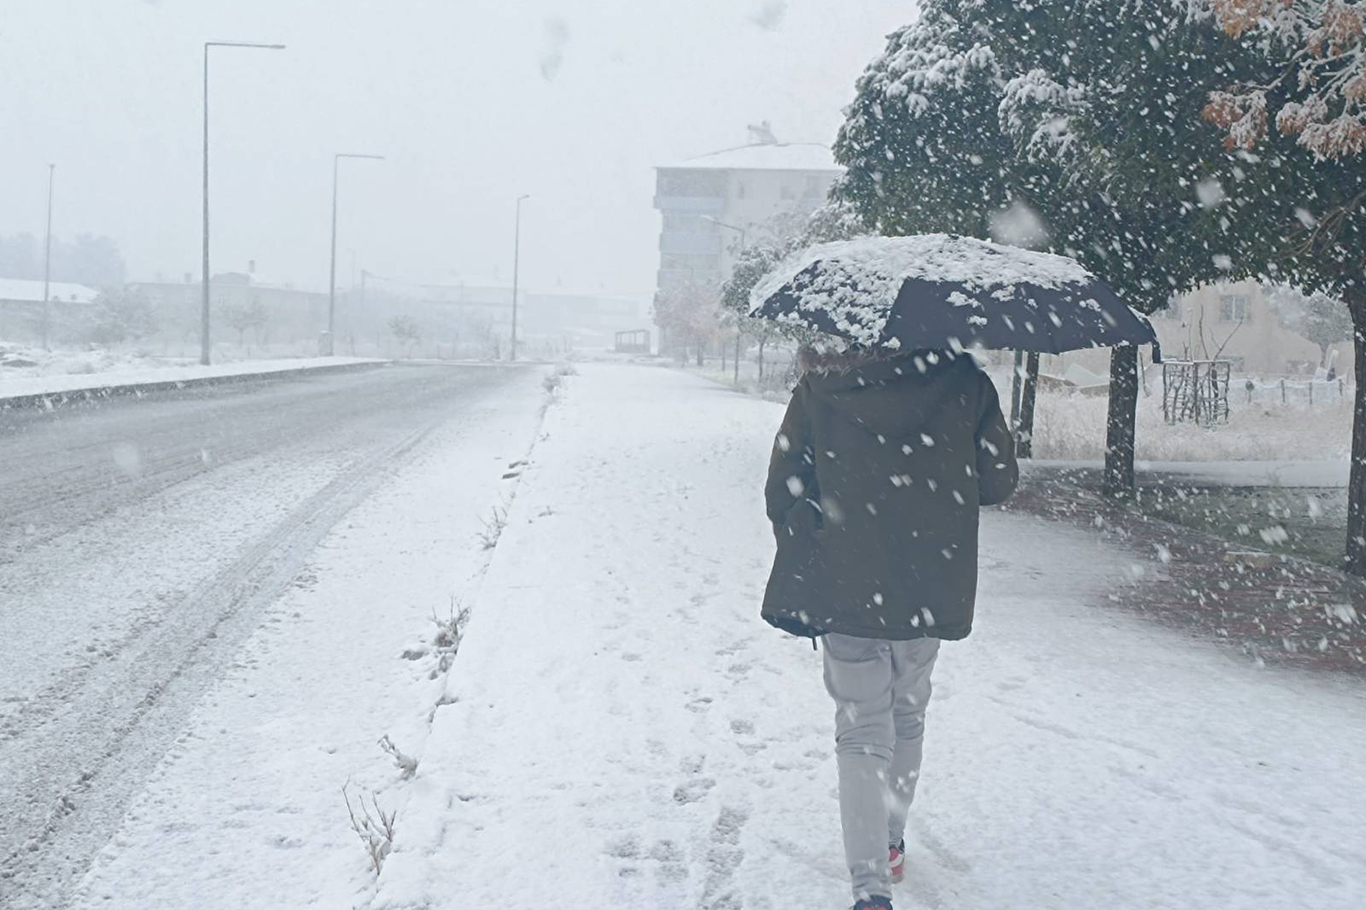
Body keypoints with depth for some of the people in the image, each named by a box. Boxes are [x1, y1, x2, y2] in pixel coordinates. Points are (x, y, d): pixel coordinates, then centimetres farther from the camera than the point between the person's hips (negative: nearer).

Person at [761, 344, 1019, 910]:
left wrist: (807, 557, 12)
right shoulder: (962, 381, -5)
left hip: (848, 589, -2)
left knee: (863, 733, 5)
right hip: (931, 587, 2)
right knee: (906, 719, 22)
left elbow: (783, 496, -4)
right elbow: (998, 482, 1)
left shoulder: (818, 389, -7)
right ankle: (891, 845, 36)